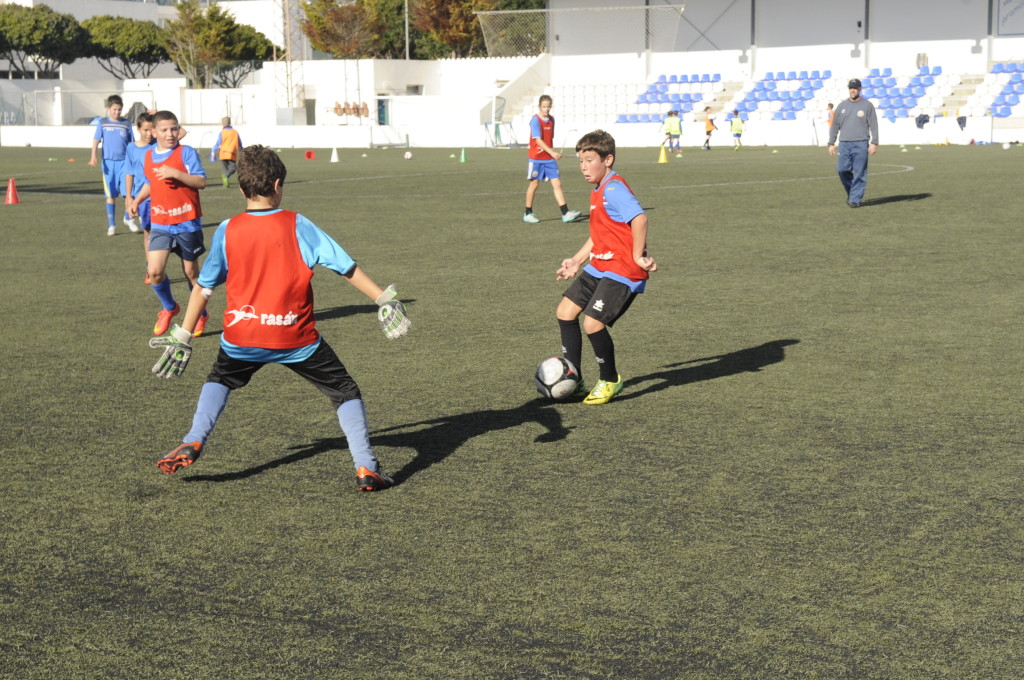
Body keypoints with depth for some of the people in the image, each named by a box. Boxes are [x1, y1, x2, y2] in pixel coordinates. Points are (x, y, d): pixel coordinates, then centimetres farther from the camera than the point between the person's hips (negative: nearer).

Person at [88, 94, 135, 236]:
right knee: (111, 195, 5)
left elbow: (132, 144, 10)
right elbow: (96, 140, 1)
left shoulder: (126, 124, 5)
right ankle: (111, 225, 13)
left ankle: (128, 218, 15)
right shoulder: (102, 123, 5)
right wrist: (93, 156, -13)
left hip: (124, 162, 0)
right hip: (108, 162, 0)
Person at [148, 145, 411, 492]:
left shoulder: (227, 231, 0)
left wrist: (182, 337, 13)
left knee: (219, 380, 30)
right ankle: (366, 468, 2)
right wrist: (384, 298, 1)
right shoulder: (297, 225, -6)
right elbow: (346, 266, -6)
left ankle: (192, 444, 13)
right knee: (345, 392, 12)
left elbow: (203, 288, 5)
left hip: (242, 337, 2)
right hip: (296, 338, -2)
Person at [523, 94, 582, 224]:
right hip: (536, 157, -5)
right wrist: (552, 152, -28)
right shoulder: (535, 120, -13)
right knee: (534, 184, 4)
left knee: (557, 183, -2)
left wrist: (553, 153, 14)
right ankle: (528, 214, 16)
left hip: (549, 158, 5)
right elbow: (538, 140, -20)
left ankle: (565, 213, -6)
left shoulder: (551, 119, 8)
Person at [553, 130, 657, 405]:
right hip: (599, 267, 11)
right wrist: (577, 261, 22)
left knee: (593, 323, -16)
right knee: (565, 311, 7)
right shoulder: (599, 192, 15)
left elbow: (639, 219, -33)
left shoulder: (614, 189, -18)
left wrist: (638, 256, -27)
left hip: (622, 272, -11)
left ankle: (610, 381, 9)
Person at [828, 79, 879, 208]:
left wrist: (874, 143, -9)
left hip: (861, 144, -3)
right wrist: (831, 143, 9)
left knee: (859, 172, -4)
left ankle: (855, 199, 0)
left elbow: (873, 125, 0)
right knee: (842, 170, -5)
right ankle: (851, 192, 17)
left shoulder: (867, 105, 4)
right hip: (844, 143, 3)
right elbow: (835, 126, 16)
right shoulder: (842, 106, 14)